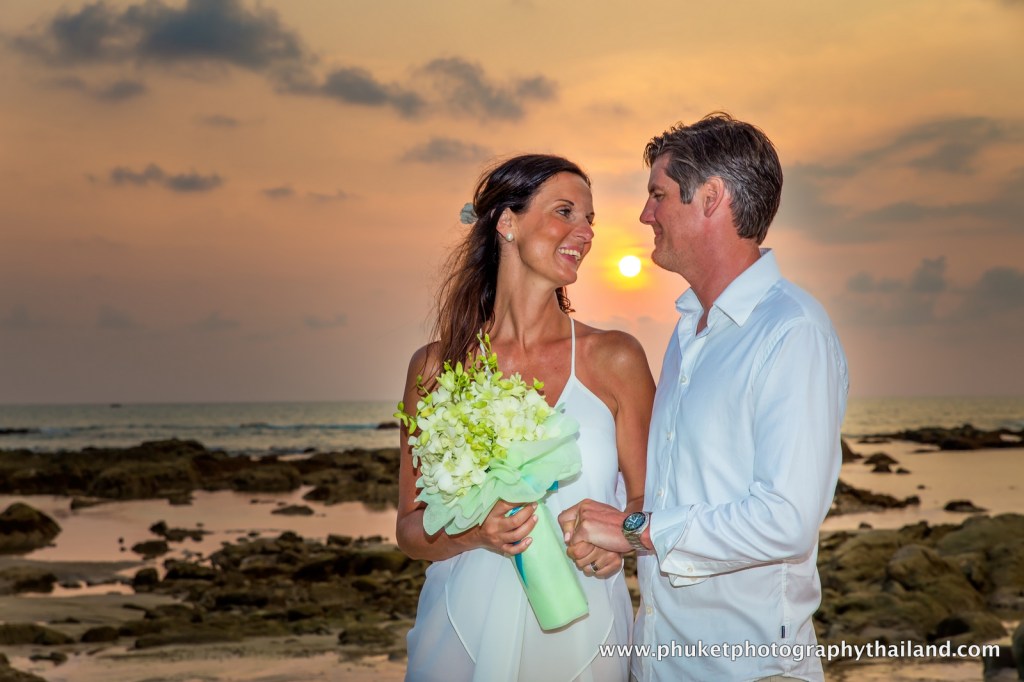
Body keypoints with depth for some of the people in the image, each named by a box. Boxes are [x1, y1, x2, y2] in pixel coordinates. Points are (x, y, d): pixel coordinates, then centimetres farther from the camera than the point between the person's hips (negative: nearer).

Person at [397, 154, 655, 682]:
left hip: (581, 634, 0)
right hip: (467, 634, 0)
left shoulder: (615, 359, -3)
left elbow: (646, 496, 5)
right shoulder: (438, 365, -2)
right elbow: (410, 528, 2)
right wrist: (473, 533, -18)